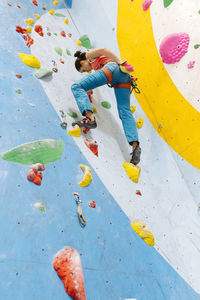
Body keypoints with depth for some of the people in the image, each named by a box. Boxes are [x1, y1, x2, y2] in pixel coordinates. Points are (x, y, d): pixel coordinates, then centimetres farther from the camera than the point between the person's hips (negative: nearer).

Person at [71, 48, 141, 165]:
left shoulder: (90, 55, 21)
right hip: (124, 78, 8)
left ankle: (90, 117, -32)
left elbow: (104, 50, 2)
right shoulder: (97, 61, 42)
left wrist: (121, 63, -8)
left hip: (113, 68, -8)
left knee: (77, 87, -8)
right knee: (125, 112, -8)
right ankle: (135, 145, -25)